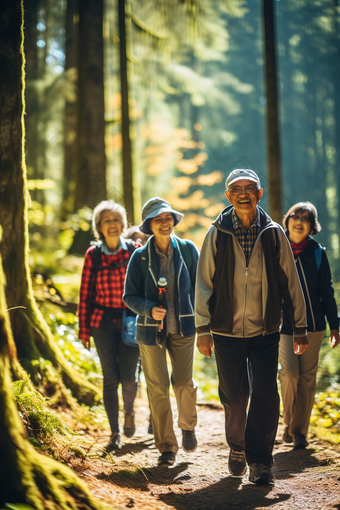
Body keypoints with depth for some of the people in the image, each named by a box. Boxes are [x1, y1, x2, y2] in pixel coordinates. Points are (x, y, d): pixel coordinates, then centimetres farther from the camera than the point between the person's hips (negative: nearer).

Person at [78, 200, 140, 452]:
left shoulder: (135, 251, 1)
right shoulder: (93, 255, 2)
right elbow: (85, 293, 4)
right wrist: (84, 329, 4)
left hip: (130, 321, 0)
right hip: (103, 322, 1)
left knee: (129, 377, -7)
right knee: (110, 378, 1)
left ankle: (129, 410, 27)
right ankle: (115, 433, 12)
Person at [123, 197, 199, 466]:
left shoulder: (188, 250, 0)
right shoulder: (140, 257, -3)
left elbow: (199, 287, 6)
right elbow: (130, 296, -2)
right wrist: (150, 309, -20)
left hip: (183, 328, 0)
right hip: (151, 330, 0)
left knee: (184, 383, 1)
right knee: (158, 389, 2)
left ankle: (188, 427, 33)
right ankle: (167, 447, 14)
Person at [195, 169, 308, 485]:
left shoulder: (273, 234, 1)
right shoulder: (217, 234, -1)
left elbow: (290, 282, 5)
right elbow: (204, 283, 0)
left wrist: (300, 328, 5)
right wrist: (203, 329, -4)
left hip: (266, 330, 0)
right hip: (227, 330, 0)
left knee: (266, 394, -7)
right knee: (234, 396, 8)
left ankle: (259, 459, 4)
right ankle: (237, 448, 31)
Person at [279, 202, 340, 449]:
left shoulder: (317, 253, 4)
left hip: (313, 324, 1)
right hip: (283, 324, -1)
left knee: (307, 378, 3)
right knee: (290, 373, -14)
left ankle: (300, 430, 14)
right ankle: (289, 422, 9)